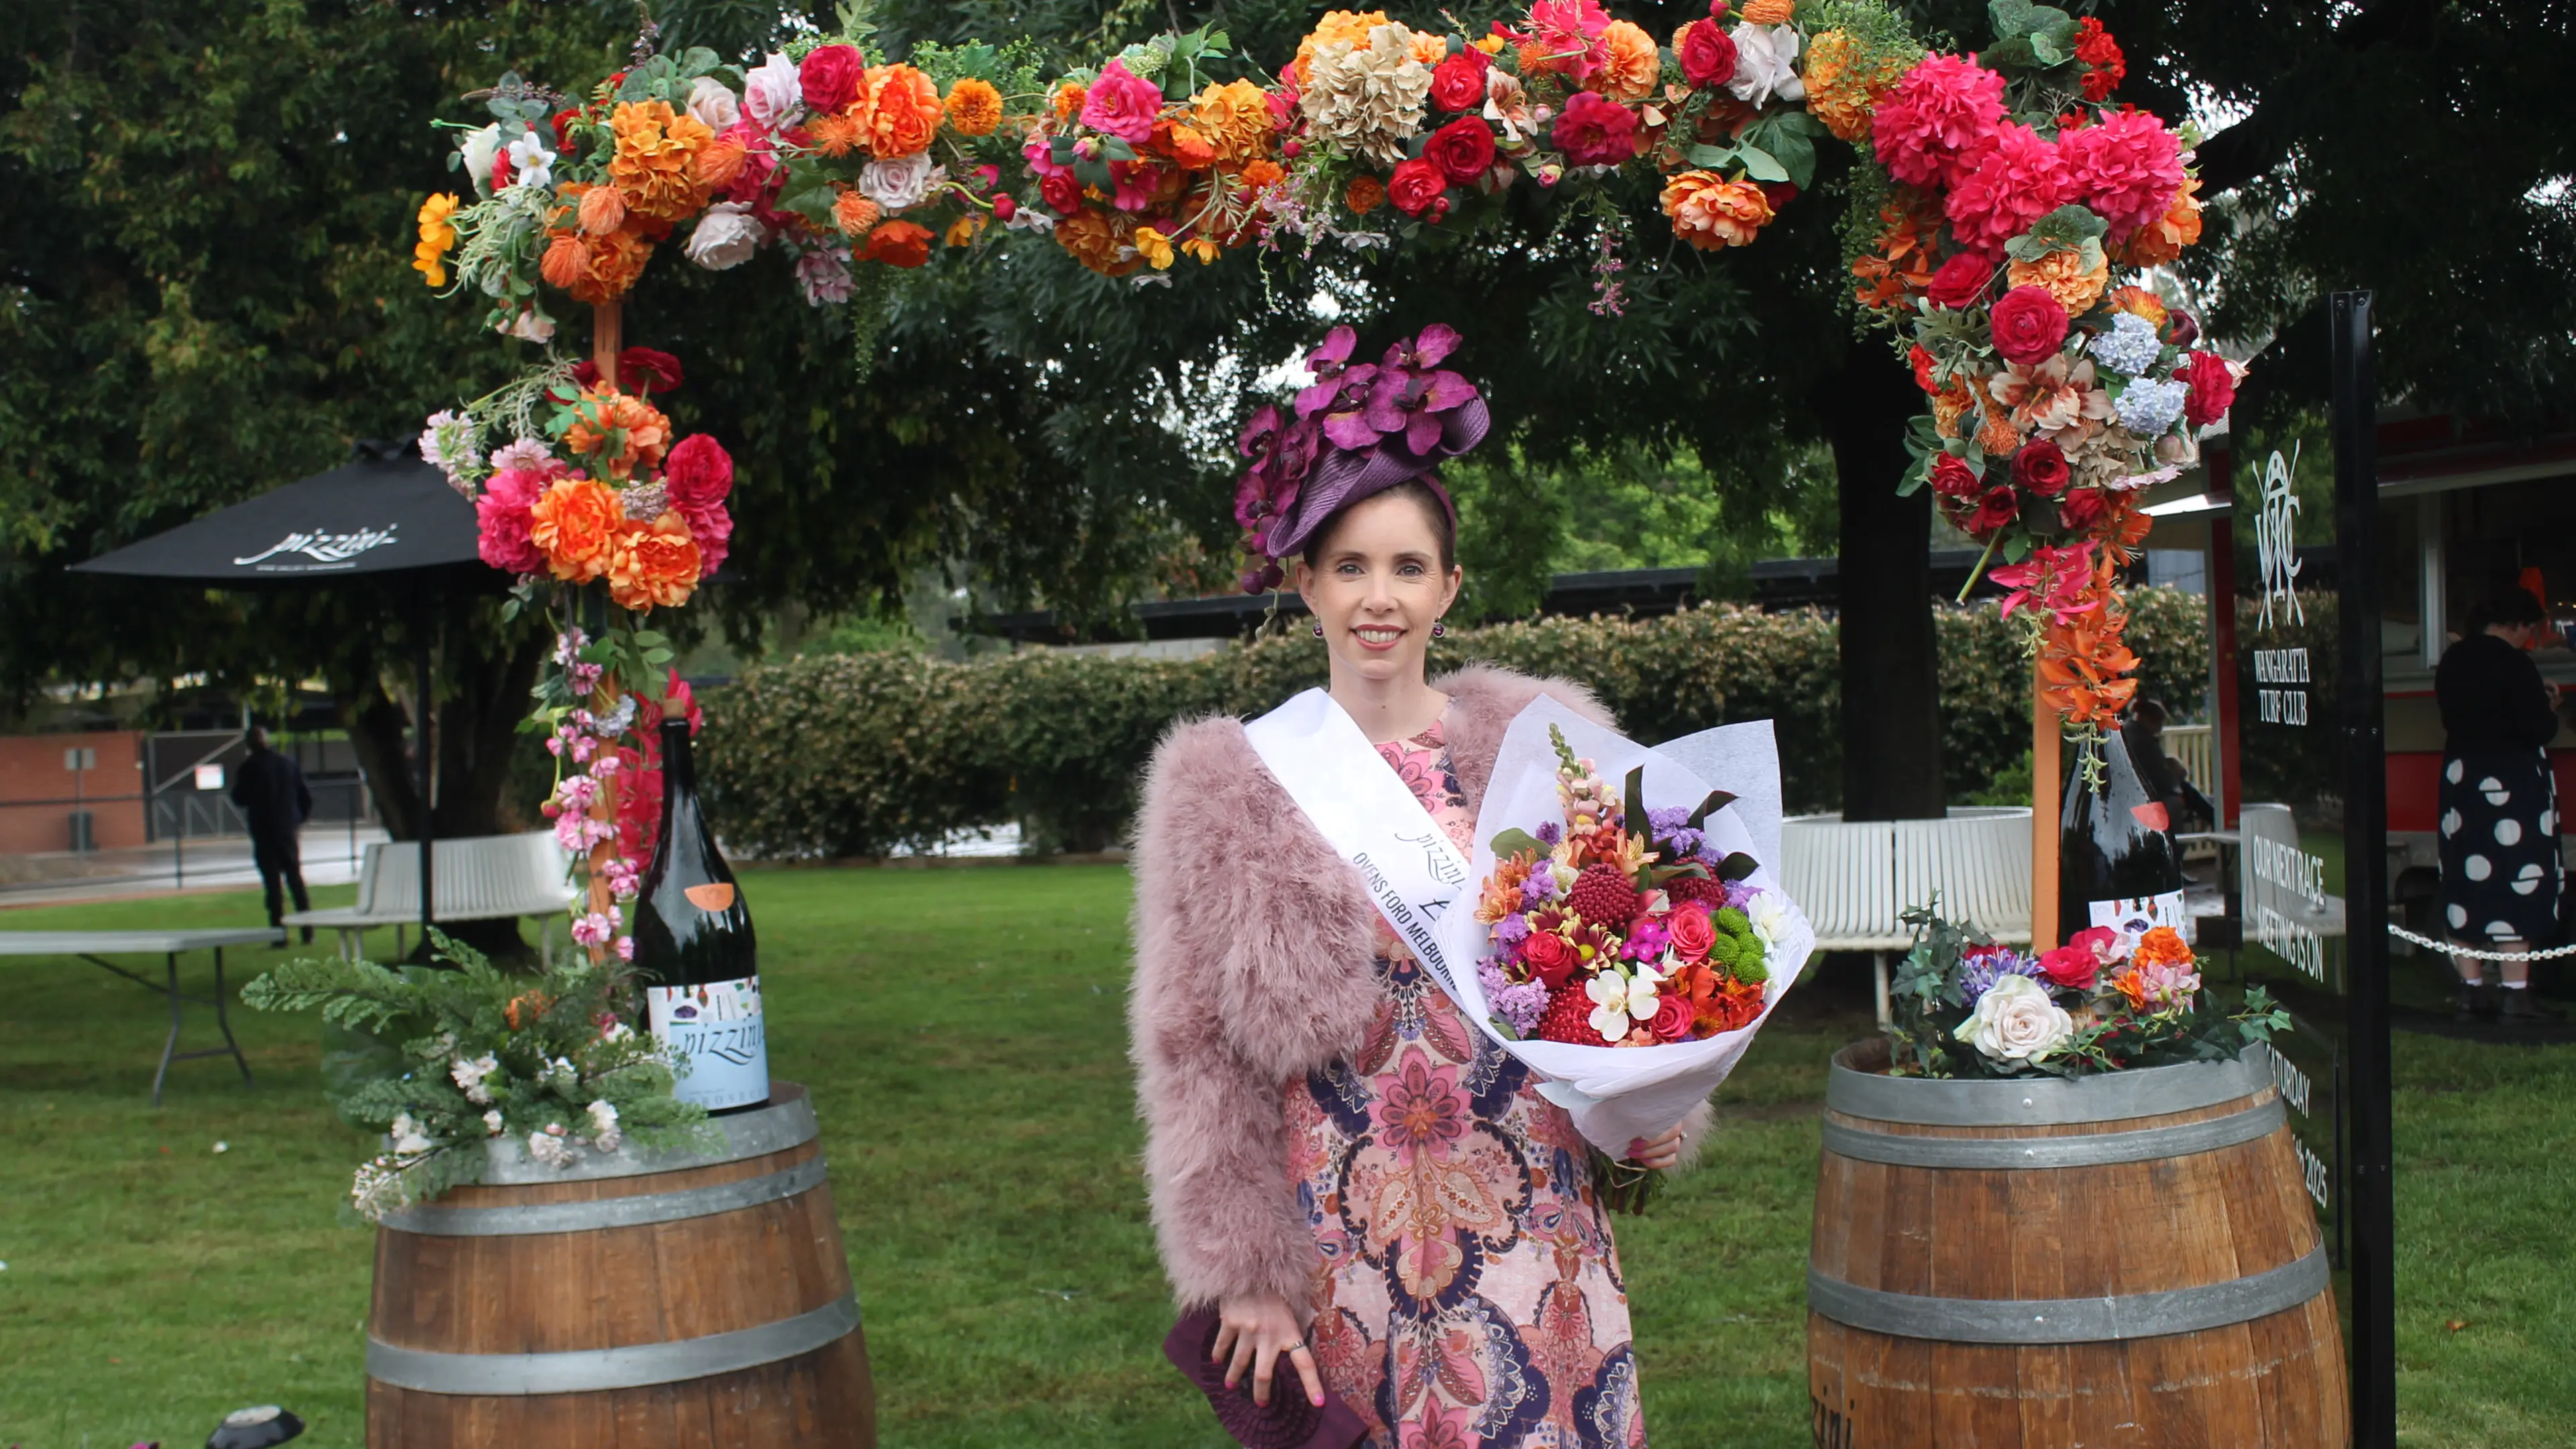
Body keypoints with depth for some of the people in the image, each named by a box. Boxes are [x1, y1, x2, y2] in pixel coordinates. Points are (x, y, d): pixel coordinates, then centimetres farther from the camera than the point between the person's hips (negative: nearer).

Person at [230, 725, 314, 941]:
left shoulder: (249, 767, -9)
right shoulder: (288, 763, 5)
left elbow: (239, 799, -5)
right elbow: (306, 797, 5)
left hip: (264, 833, -4)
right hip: (288, 832, 4)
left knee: (273, 884, -1)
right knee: (296, 880, 11)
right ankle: (308, 933, 9)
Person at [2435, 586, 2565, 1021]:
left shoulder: (2453, 661, 8)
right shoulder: (2514, 665, -16)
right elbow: (2541, 730, -17)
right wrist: (2550, 706, 5)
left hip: (2461, 780, 7)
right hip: (2511, 784, -7)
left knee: (2467, 883, 9)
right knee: (2514, 886, -3)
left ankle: (2471, 992, 13)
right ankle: (2515, 995, -2)